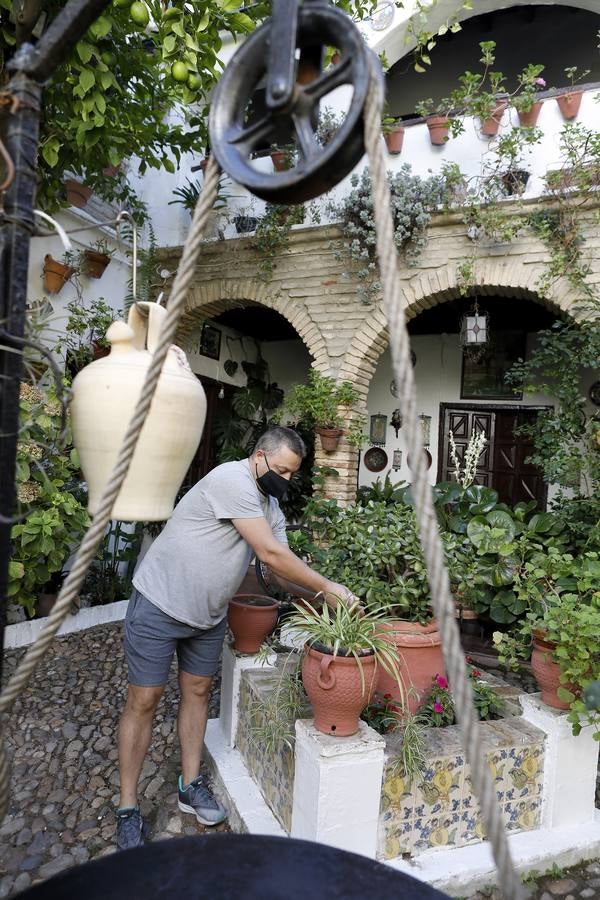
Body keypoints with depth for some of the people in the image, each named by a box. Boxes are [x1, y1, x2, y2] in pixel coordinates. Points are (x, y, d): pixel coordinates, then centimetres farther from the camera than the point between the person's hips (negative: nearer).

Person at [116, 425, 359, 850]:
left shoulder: (271, 506, 4)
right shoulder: (232, 480, -25)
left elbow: (283, 568, 4)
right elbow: (270, 553, -28)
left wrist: (324, 599, -10)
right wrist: (327, 586, -21)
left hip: (209, 615, 8)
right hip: (159, 607, -8)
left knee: (198, 691, 15)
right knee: (144, 700, 3)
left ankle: (191, 786, 32)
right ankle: (128, 808, 17)